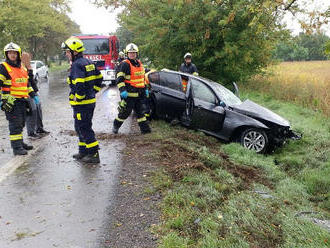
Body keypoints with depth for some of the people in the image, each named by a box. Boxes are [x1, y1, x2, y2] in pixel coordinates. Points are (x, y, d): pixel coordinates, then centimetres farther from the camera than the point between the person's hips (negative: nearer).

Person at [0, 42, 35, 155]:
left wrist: (32, 94, 20)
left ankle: (20, 143, 28)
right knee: (15, 125, -7)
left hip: (22, 101, 7)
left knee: (21, 124, 16)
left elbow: (27, 83, 26)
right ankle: (16, 147, -4)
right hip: (11, 102, -7)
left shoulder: (23, 68, 16)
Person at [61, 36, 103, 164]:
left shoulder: (77, 65, -17)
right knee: (80, 127, 19)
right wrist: (93, 92, 19)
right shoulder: (88, 62, 13)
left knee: (84, 128, -3)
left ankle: (93, 154, 2)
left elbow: (80, 84, -28)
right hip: (91, 100, 10)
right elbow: (99, 78, 19)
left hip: (82, 103, -10)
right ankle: (83, 151, 28)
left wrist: (78, 98, -17)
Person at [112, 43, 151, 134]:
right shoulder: (124, 65, -10)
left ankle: (144, 128, 15)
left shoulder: (139, 63, 15)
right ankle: (116, 125, 18)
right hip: (129, 93, -7)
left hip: (139, 93, 7)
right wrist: (122, 90, -24)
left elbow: (142, 77, 26)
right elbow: (119, 79, -15)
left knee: (140, 111, 11)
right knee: (126, 111, -1)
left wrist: (145, 89, 23)